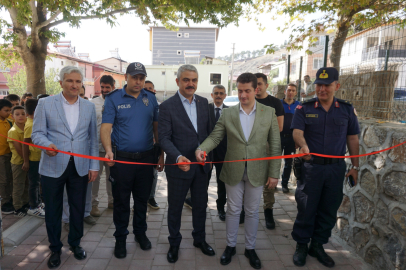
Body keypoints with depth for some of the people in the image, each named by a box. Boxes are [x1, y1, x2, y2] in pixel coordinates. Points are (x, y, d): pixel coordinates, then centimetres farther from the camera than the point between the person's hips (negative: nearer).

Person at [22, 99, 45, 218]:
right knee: (34, 183, 2)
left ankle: (37, 203, 32)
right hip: (33, 159, -9)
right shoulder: (30, 125, -19)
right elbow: (25, 143, -20)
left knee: (36, 181, 19)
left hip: (38, 157, 9)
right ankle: (33, 208, 14)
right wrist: (26, 161, -19)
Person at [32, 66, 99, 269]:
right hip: (53, 167, -2)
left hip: (80, 167, 2)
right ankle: (55, 248, 32)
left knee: (78, 208, 13)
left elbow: (92, 138, 6)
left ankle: (75, 243, 35)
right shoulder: (45, 103, -1)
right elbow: (37, 133, -4)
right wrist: (47, 144, -26)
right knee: (53, 210, 11)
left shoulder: (89, 107, 6)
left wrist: (94, 165, 3)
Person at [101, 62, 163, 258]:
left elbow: (157, 127, 7)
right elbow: (105, 127, -12)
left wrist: (161, 154, 4)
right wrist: (108, 150, -29)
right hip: (121, 159, -2)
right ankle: (120, 238, 29)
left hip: (146, 158, 2)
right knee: (121, 201, 10)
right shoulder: (114, 99, -4)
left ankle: (140, 232, 36)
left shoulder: (151, 98, 4)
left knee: (142, 199, 16)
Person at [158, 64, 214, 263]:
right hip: (178, 166, -4)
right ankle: (174, 243, 37)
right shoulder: (167, 106, -11)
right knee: (175, 207, 14)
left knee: (200, 204, 19)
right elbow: (164, 137, -15)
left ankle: (200, 239, 42)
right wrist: (178, 157, -30)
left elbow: (208, 131, 9)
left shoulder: (204, 103, 4)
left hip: (201, 165, 4)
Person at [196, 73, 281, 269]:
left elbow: (275, 145, -2)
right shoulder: (227, 114, -1)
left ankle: (250, 248, 34)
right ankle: (230, 246, 33)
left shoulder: (269, 113, -2)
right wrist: (202, 148, -24)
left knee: (252, 212, 14)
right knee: (233, 210, 14)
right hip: (233, 171, 1)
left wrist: (274, 173, -5)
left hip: (257, 172, 0)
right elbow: (215, 137, -3)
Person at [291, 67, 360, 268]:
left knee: (329, 210, 12)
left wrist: (355, 166, 7)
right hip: (310, 167, -2)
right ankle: (301, 246, 24)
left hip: (336, 168, 3)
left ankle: (318, 246, 30)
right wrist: (303, 145, -38)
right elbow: (297, 132, -16)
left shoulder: (347, 109, 4)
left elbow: (352, 139, 8)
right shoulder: (304, 108, -3)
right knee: (306, 208, 6)